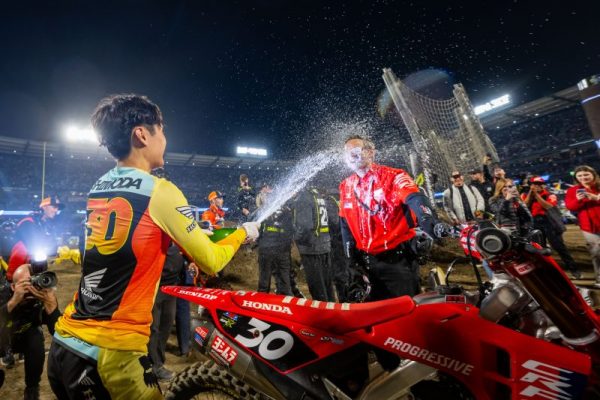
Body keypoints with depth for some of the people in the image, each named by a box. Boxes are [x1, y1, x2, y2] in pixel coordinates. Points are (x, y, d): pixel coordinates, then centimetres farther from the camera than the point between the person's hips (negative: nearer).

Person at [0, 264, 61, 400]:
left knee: (36, 338, -28)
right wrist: (14, 300, -54)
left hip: (27, 336, 0)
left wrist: (51, 302, -51)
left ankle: (32, 388, -3)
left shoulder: (41, 300, -30)